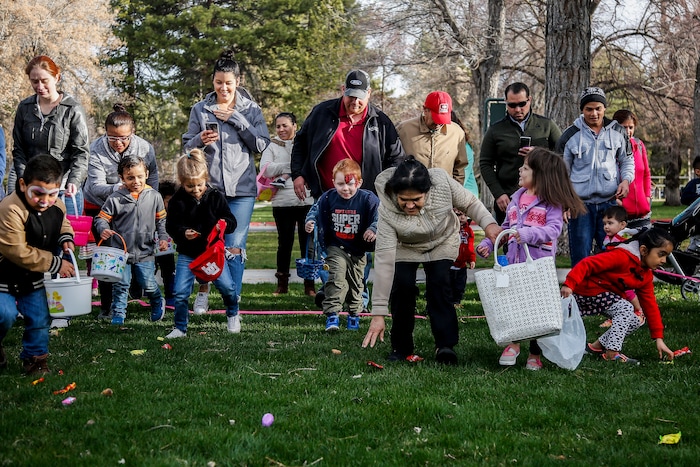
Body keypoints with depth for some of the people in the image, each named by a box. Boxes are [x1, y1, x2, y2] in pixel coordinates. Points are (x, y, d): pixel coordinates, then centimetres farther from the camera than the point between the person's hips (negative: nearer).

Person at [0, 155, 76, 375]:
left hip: (33, 277, 6)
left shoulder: (57, 206, -7)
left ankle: (35, 357, 25)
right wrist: (54, 264, -23)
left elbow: (62, 225, 17)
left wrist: (66, 238, -9)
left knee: (39, 317, 6)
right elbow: (18, 252, -29)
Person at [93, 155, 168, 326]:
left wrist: (163, 238, 0)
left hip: (145, 252, 1)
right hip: (121, 251, -1)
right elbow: (101, 218, -1)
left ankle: (158, 304, 34)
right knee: (120, 285, 2)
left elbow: (161, 219, 11)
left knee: (149, 284, 5)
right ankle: (118, 315, 16)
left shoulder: (154, 197, 1)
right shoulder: (115, 199, -6)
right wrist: (103, 229, -21)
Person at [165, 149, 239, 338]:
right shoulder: (178, 200, -7)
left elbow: (231, 221, -1)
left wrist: (224, 224, -25)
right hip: (187, 254, 0)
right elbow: (171, 226, -5)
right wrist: (183, 233, -25)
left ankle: (232, 314, 28)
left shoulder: (216, 197, -5)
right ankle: (180, 328, 14)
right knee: (180, 293, -5)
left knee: (226, 286, -3)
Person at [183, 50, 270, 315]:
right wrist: (199, 140, -13)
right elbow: (187, 146, 10)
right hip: (208, 186, 1)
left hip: (241, 188, -1)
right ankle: (203, 294, 23)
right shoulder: (200, 109, 8)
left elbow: (261, 145, -2)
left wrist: (236, 120, -8)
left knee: (235, 248, -5)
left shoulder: (251, 110, 7)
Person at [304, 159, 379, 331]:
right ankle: (332, 314, -18)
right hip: (336, 247, -1)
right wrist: (310, 222, -12)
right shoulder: (328, 198, -8)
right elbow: (317, 211, 7)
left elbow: (379, 217, -10)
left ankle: (354, 314, 32)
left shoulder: (368, 199, -13)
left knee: (355, 283, 13)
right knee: (337, 277, -19)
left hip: (359, 250, 1)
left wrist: (373, 229, -29)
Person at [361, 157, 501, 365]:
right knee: (402, 286, -19)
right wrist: (378, 314, -38)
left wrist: (489, 223, -33)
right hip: (404, 247, -1)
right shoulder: (387, 210, -36)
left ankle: (445, 345, -12)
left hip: (442, 242, 1)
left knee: (438, 284, -19)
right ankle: (401, 347, -3)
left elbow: (469, 203, -13)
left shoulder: (443, 182, -33)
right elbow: (384, 260, -37)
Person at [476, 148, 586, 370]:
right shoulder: (517, 197, 12)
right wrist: (488, 243, 9)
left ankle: (535, 354, 18)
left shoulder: (551, 202, -8)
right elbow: (506, 227, 19)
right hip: (513, 262, 5)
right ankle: (513, 343, 24)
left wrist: (528, 234, -35)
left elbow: (554, 228, -22)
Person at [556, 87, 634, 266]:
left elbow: (627, 161, 18)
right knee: (580, 256, -1)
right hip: (580, 204, -2)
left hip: (610, 202, 2)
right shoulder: (571, 135, 2)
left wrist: (626, 180, -2)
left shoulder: (617, 132, 7)